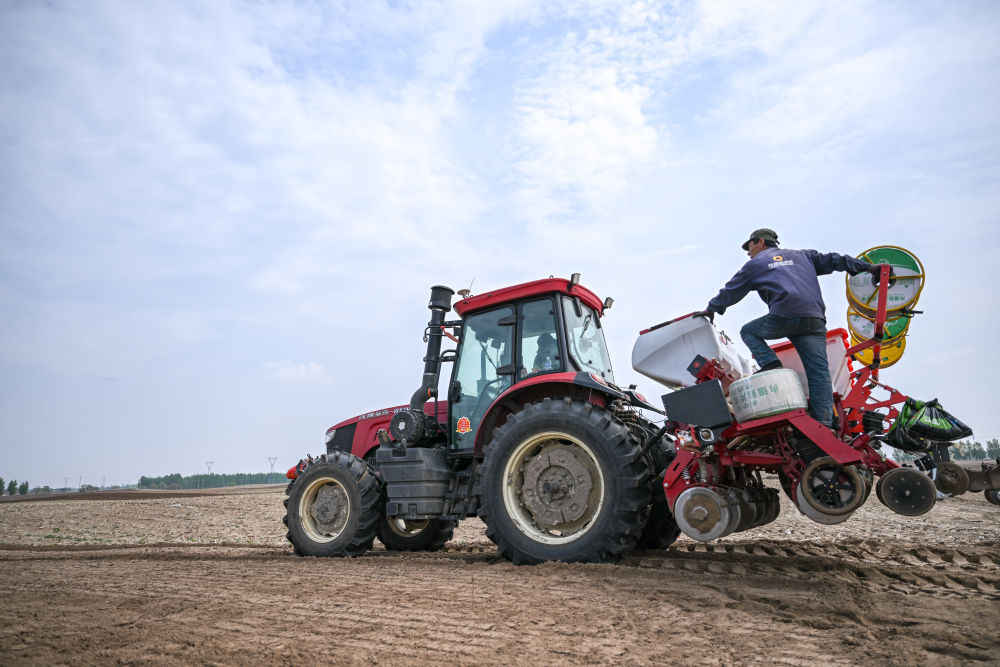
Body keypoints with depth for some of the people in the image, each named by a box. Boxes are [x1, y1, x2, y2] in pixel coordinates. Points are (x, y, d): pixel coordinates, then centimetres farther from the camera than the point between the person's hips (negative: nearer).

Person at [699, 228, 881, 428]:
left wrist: (711, 308, 38)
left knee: (748, 331, 21)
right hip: (815, 320, 4)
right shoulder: (802, 256, 31)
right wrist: (868, 267, 28)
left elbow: (731, 291, 25)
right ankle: (823, 423, -9)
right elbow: (831, 260, 26)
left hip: (784, 316, -4)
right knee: (819, 372, 0)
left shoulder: (755, 264, 20)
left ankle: (770, 364, -2)